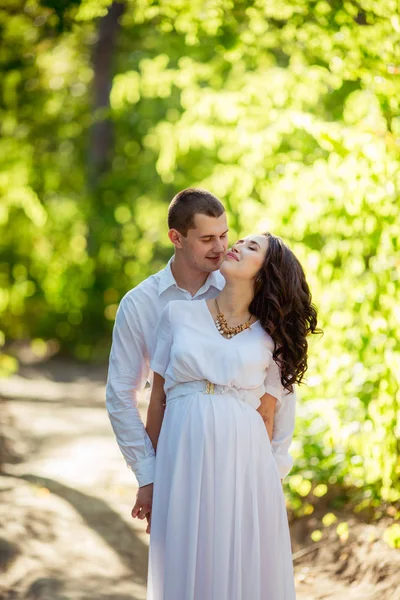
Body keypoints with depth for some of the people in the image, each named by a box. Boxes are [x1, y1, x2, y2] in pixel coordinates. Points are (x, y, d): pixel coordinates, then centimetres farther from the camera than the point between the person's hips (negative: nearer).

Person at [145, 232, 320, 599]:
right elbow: (158, 398, 10)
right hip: (184, 459, 0)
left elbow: (266, 418, 9)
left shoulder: (271, 338, 8)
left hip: (244, 465, 0)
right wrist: (153, 476, 11)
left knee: (244, 570, 4)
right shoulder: (179, 314, 8)